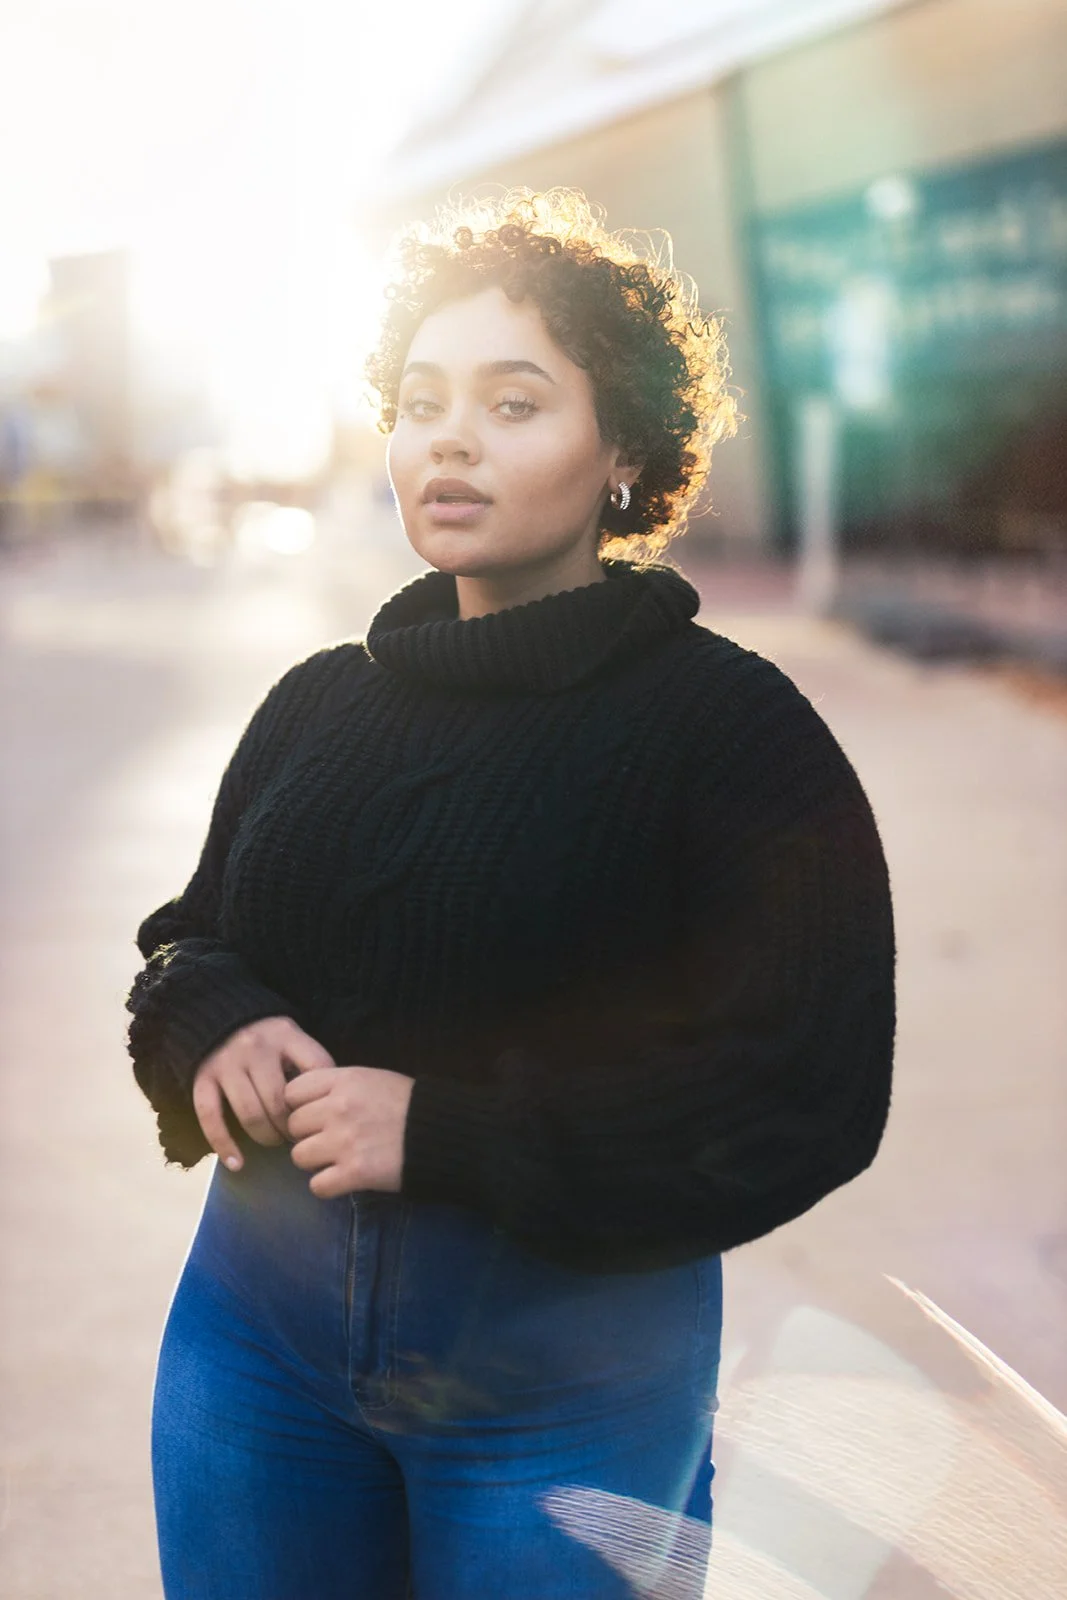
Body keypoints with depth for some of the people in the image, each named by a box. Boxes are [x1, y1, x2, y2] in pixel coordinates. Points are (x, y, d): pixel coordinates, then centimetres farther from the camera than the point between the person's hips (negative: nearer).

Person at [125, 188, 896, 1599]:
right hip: (260, 1313, 5)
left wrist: (448, 1134, -23)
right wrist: (216, 1028, -9)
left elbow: (808, 1096, -16)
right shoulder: (319, 703, 6)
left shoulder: (734, 727, -10)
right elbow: (188, 940, 16)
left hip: (568, 1373, -4)